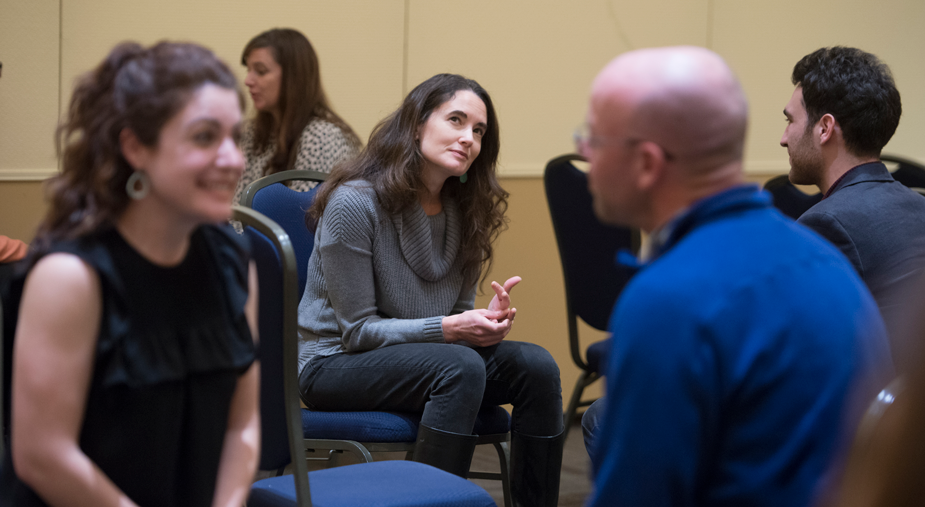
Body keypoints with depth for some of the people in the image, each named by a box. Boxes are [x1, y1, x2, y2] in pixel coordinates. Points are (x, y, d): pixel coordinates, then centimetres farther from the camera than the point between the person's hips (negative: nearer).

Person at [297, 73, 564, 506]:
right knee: (461, 368, -33)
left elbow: (459, 312, 10)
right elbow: (358, 330, -16)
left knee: (536, 367, -16)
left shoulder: (462, 210, 5)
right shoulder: (355, 203, -17)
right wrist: (448, 328, -25)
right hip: (332, 364, -7)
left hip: (416, 355, 7)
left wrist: (487, 322, -14)